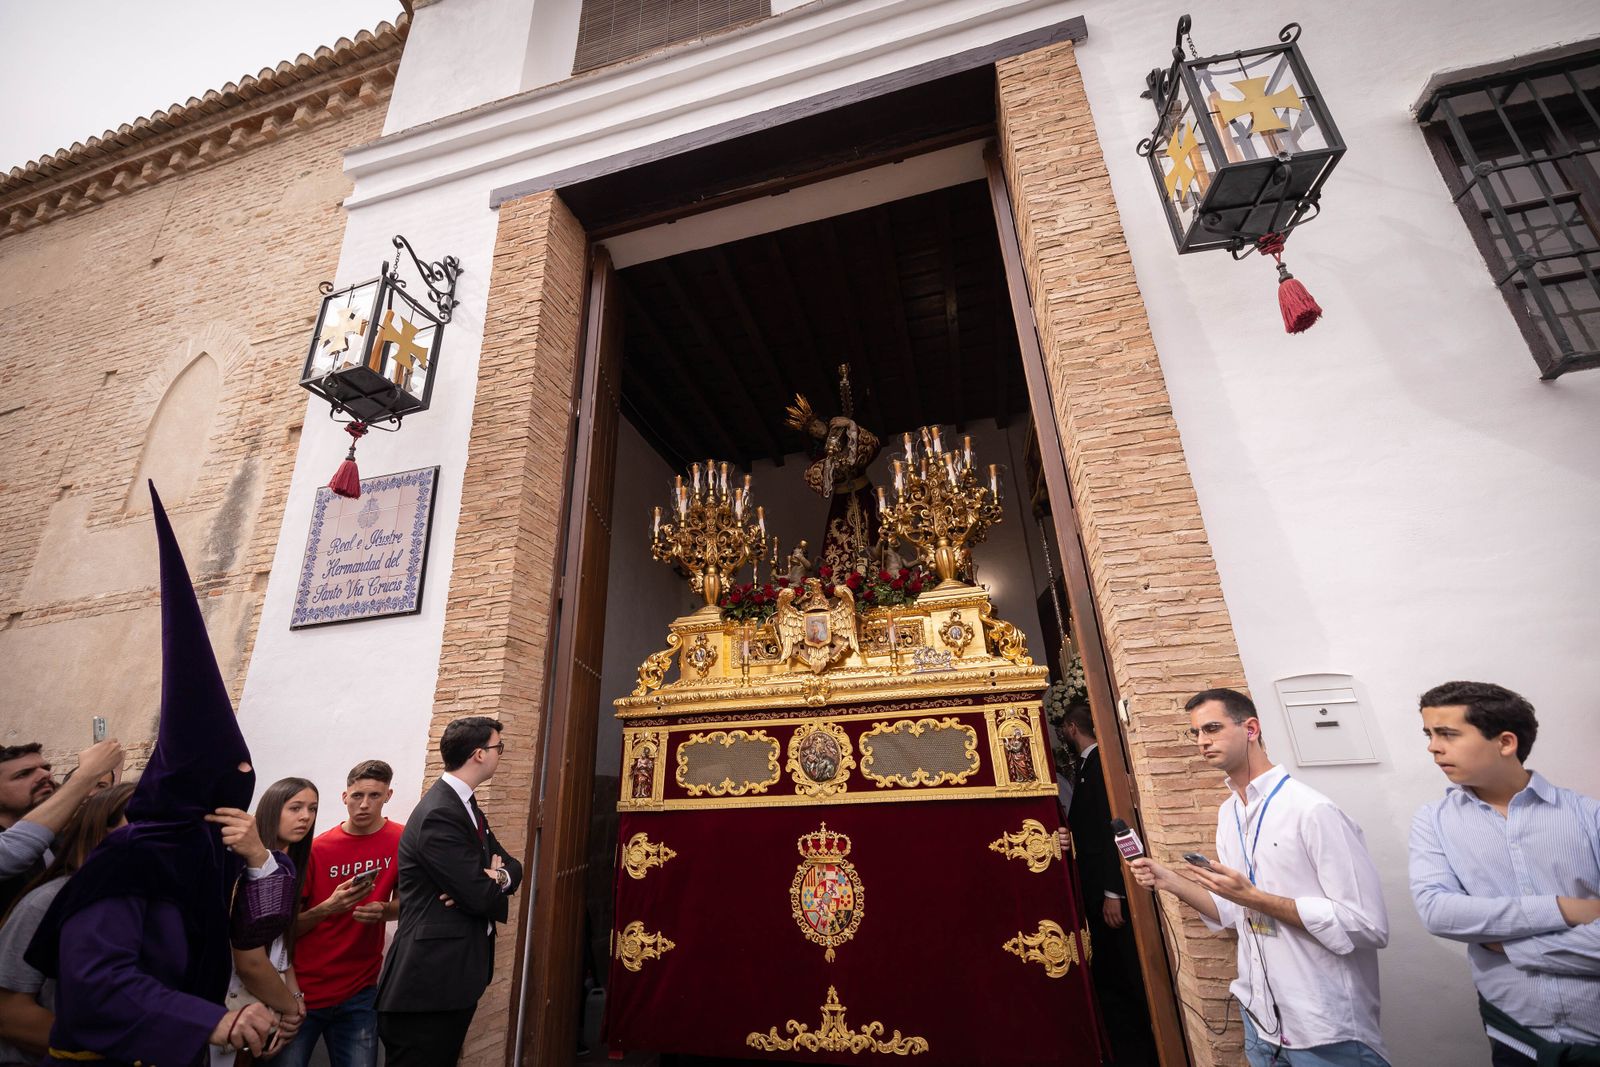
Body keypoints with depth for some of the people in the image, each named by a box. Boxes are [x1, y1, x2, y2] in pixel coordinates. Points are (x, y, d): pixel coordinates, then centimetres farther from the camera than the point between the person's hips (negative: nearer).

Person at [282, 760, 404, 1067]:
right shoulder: (318, 849, -9)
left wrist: (382, 910, -19)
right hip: (304, 990, -1)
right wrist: (327, 908, -23)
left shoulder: (401, 841, -7)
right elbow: (288, 926, -4)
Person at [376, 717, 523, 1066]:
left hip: (457, 974, 10)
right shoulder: (439, 815, -25)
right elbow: (481, 897, -25)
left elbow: (512, 867, 8)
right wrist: (494, 880, -3)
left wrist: (498, 877, -14)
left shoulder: (467, 807, 8)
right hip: (428, 979, -10)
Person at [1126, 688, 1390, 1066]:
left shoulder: (1312, 810, -20)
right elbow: (1235, 912, 10)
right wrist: (1168, 881, -3)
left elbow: (1369, 925, -21)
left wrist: (1253, 896, -24)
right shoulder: (1227, 814, 4)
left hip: (1327, 1032, -7)